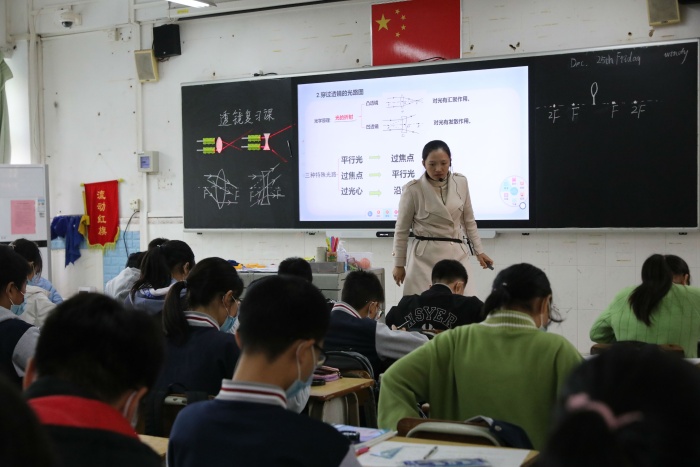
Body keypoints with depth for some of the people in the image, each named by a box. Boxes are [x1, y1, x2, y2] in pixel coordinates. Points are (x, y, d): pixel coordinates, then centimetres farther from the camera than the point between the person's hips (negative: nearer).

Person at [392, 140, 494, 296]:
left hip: (456, 255, 3)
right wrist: (399, 264, 4)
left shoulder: (461, 183, 2)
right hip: (425, 257, -3)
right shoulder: (413, 189, -9)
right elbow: (402, 229, 1)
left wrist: (478, 250, 13)